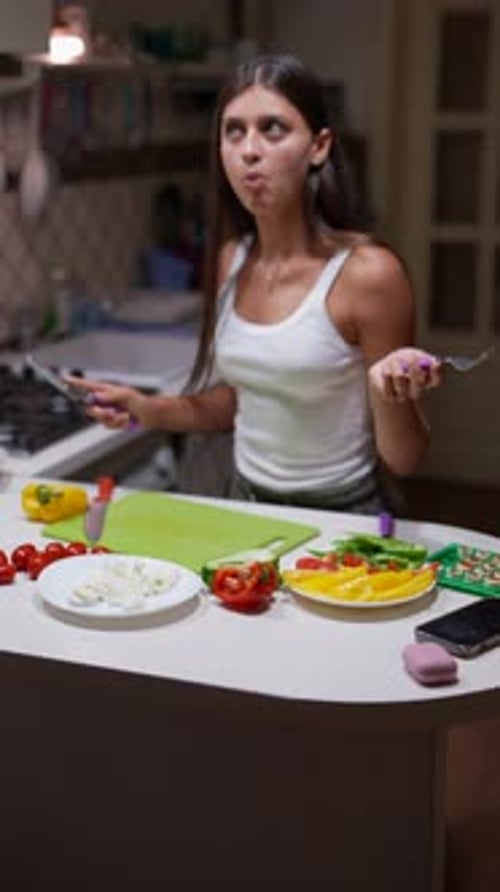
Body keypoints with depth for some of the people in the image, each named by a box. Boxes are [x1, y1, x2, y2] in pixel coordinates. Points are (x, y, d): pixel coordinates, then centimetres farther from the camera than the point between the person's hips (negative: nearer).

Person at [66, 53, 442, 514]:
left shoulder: (368, 272, -15)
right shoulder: (231, 260, 2)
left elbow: (404, 461, -9)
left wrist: (390, 392, -28)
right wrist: (144, 409, 3)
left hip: (342, 516, -4)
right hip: (246, 508, 4)